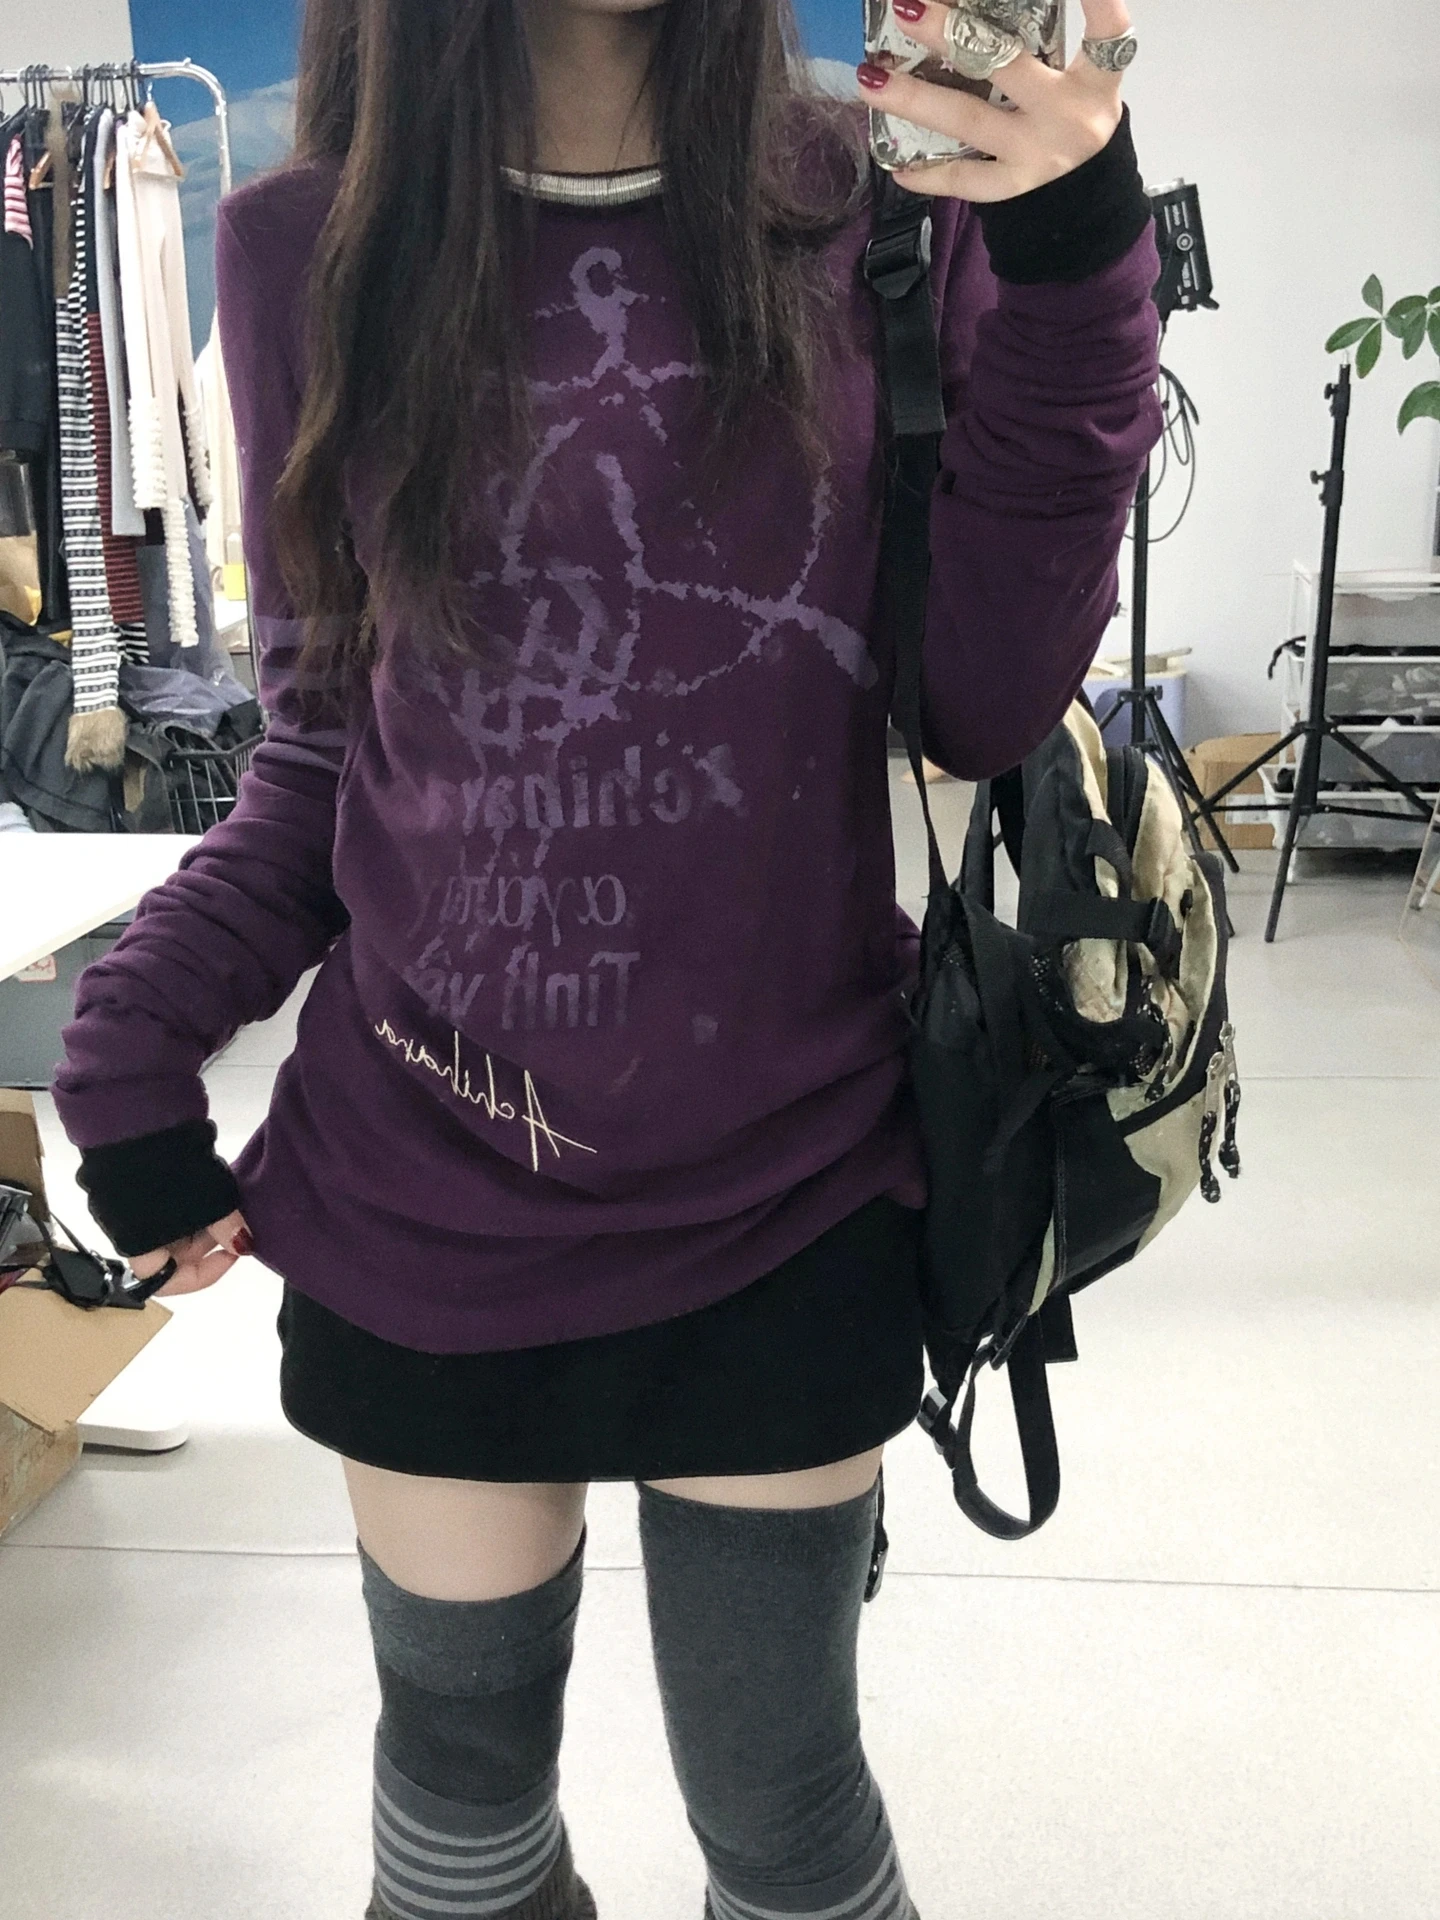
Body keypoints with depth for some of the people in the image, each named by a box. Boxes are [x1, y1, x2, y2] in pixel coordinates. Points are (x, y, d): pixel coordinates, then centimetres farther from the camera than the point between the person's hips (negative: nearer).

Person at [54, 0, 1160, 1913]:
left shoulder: (871, 210, -2)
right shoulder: (311, 247, 0)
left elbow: (982, 705, -6)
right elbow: (326, 733, 6)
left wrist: (1071, 279, -15)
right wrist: (132, 1039, -4)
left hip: (784, 1184, 0)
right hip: (423, 1187, 1)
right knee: (462, 1750, 20)